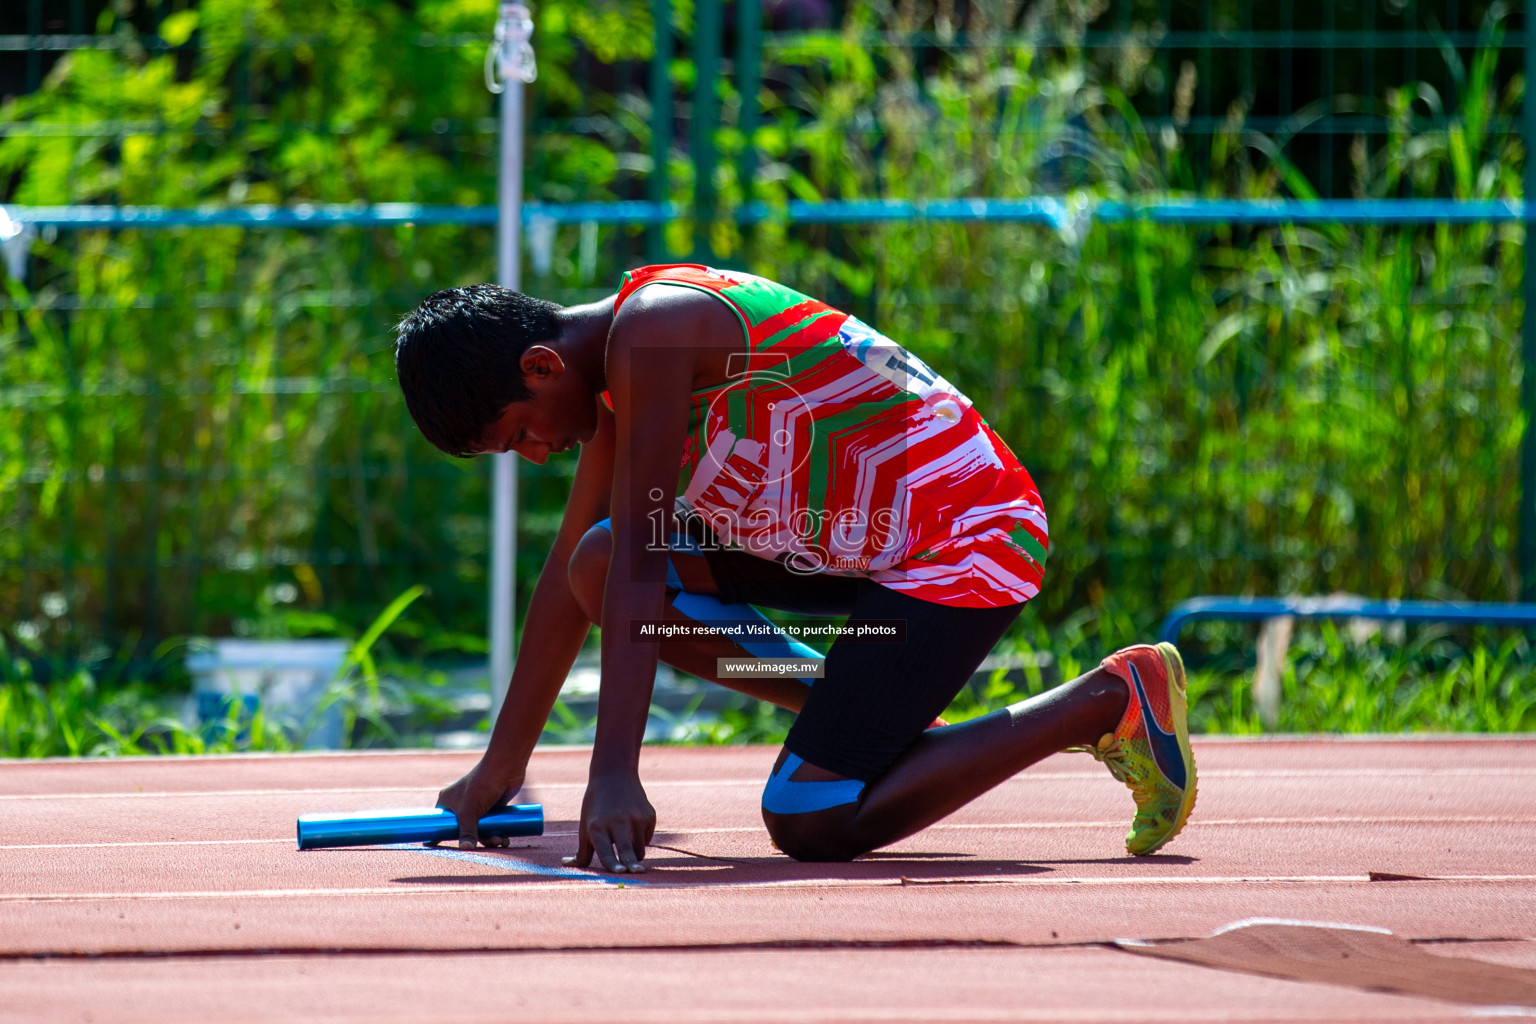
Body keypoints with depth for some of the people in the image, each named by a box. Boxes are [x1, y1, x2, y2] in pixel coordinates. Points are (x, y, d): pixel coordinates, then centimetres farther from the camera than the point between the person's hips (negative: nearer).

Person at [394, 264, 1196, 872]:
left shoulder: (650, 331, -22)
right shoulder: (615, 359, 8)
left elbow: (639, 559, -27)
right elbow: (572, 567, 15)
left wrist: (614, 775, -30)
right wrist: (501, 766, 16)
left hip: (966, 540, -10)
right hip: (859, 538, 10)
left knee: (809, 826, -14)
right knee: (597, 567, 1)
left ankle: (1112, 700, -3)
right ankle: (865, 714, 9)